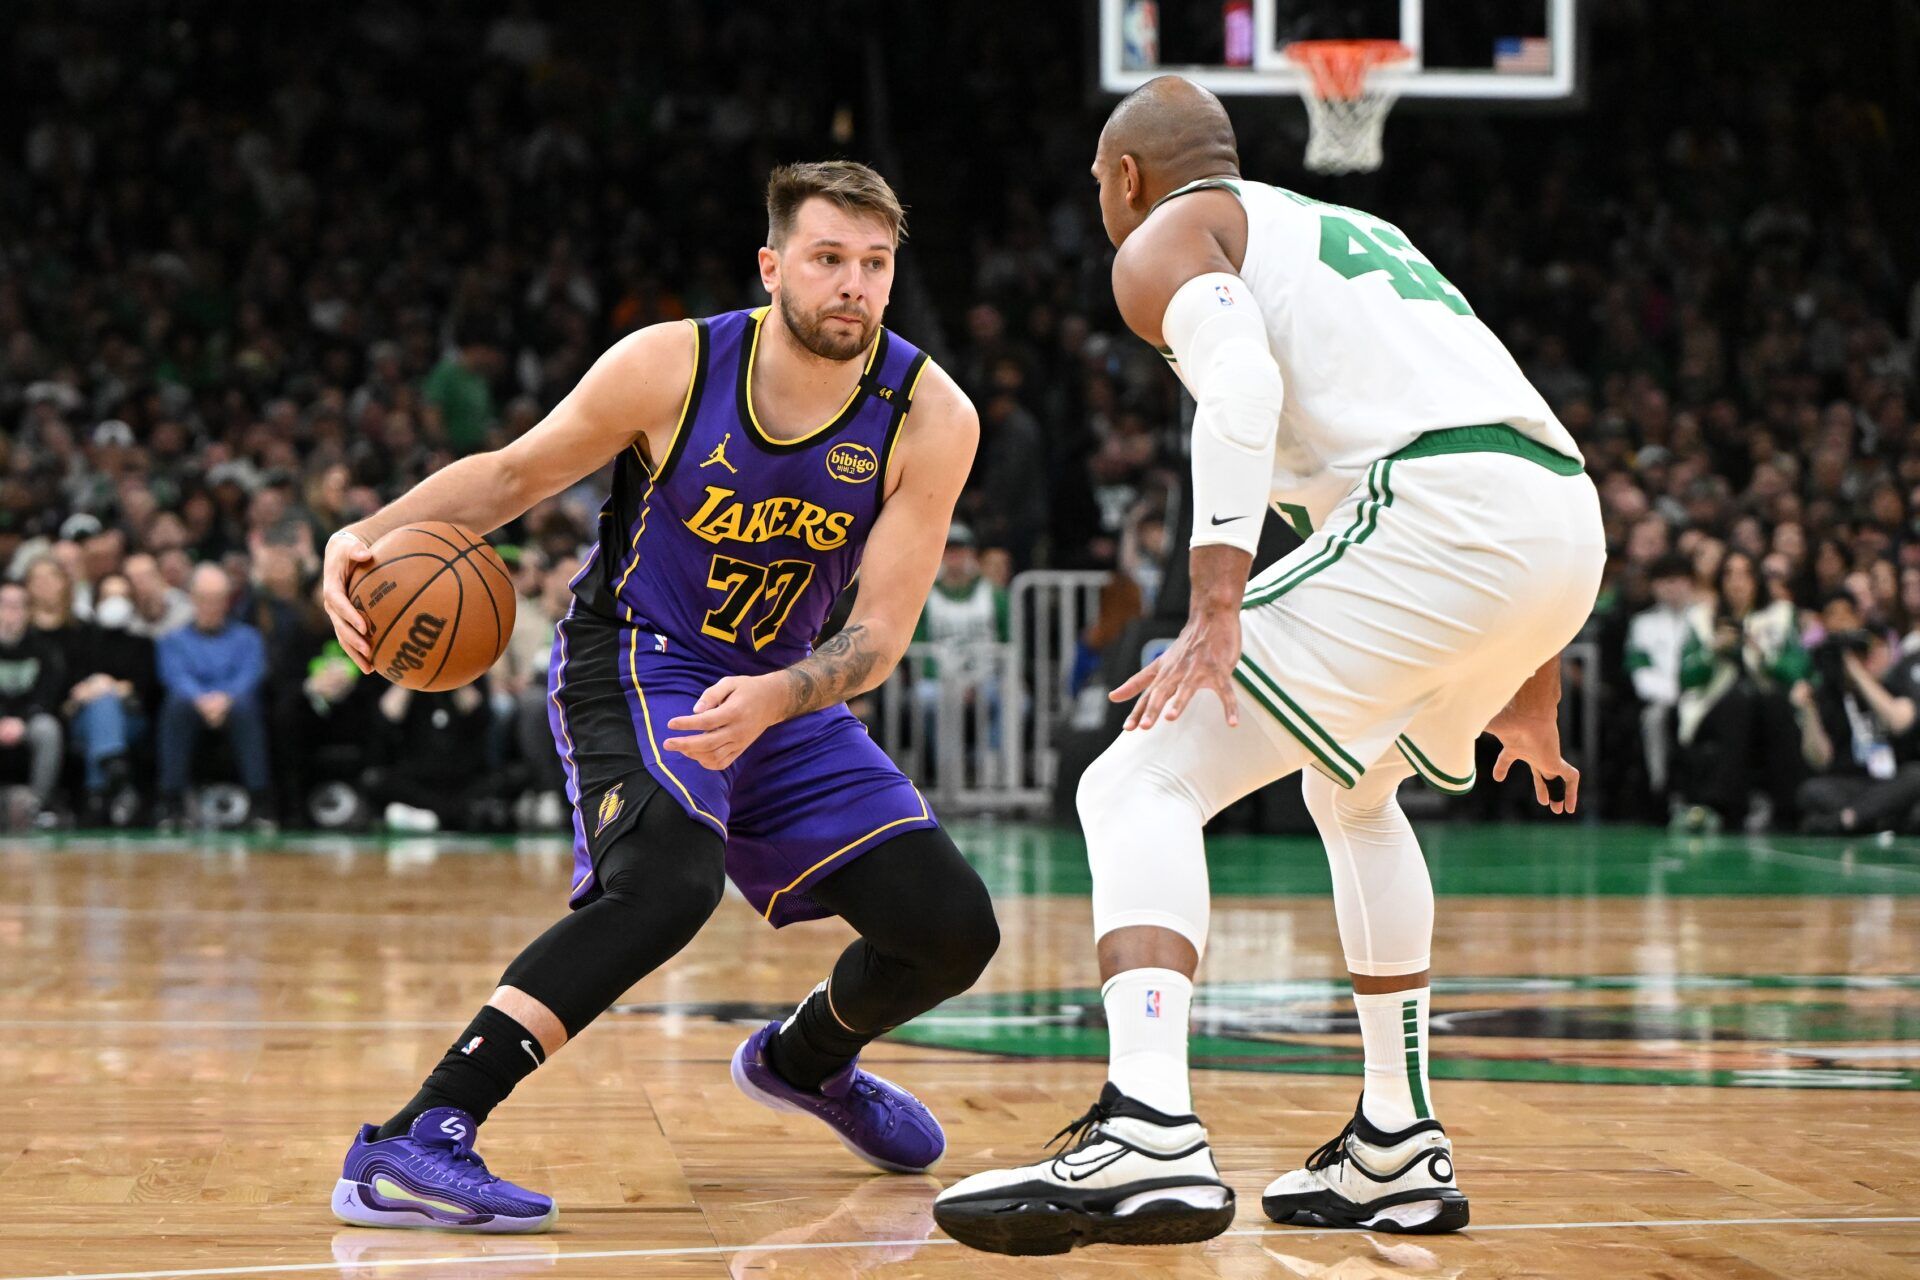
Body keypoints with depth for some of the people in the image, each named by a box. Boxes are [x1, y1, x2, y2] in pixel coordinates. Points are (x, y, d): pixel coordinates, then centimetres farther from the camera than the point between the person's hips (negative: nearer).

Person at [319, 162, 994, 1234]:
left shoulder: (930, 419, -16)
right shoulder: (672, 366, -19)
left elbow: (881, 634, -17)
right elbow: (514, 473, -5)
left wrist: (773, 700, -37)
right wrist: (373, 535, -21)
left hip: (783, 694, 5)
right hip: (637, 665, -4)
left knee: (953, 930, 0)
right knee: (669, 877, -35)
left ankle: (807, 1061, 36)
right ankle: (411, 1145, -38)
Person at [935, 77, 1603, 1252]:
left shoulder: (1165, 238, 13)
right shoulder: (1354, 233, 36)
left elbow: (1242, 385, -11)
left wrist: (1216, 609, -21)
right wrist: (1530, 690, 40)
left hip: (1434, 518, -8)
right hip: (1570, 530, 8)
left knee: (1141, 787, -7)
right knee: (1354, 789, 32)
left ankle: (1148, 1138, -28)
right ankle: (1399, 1155, 29)